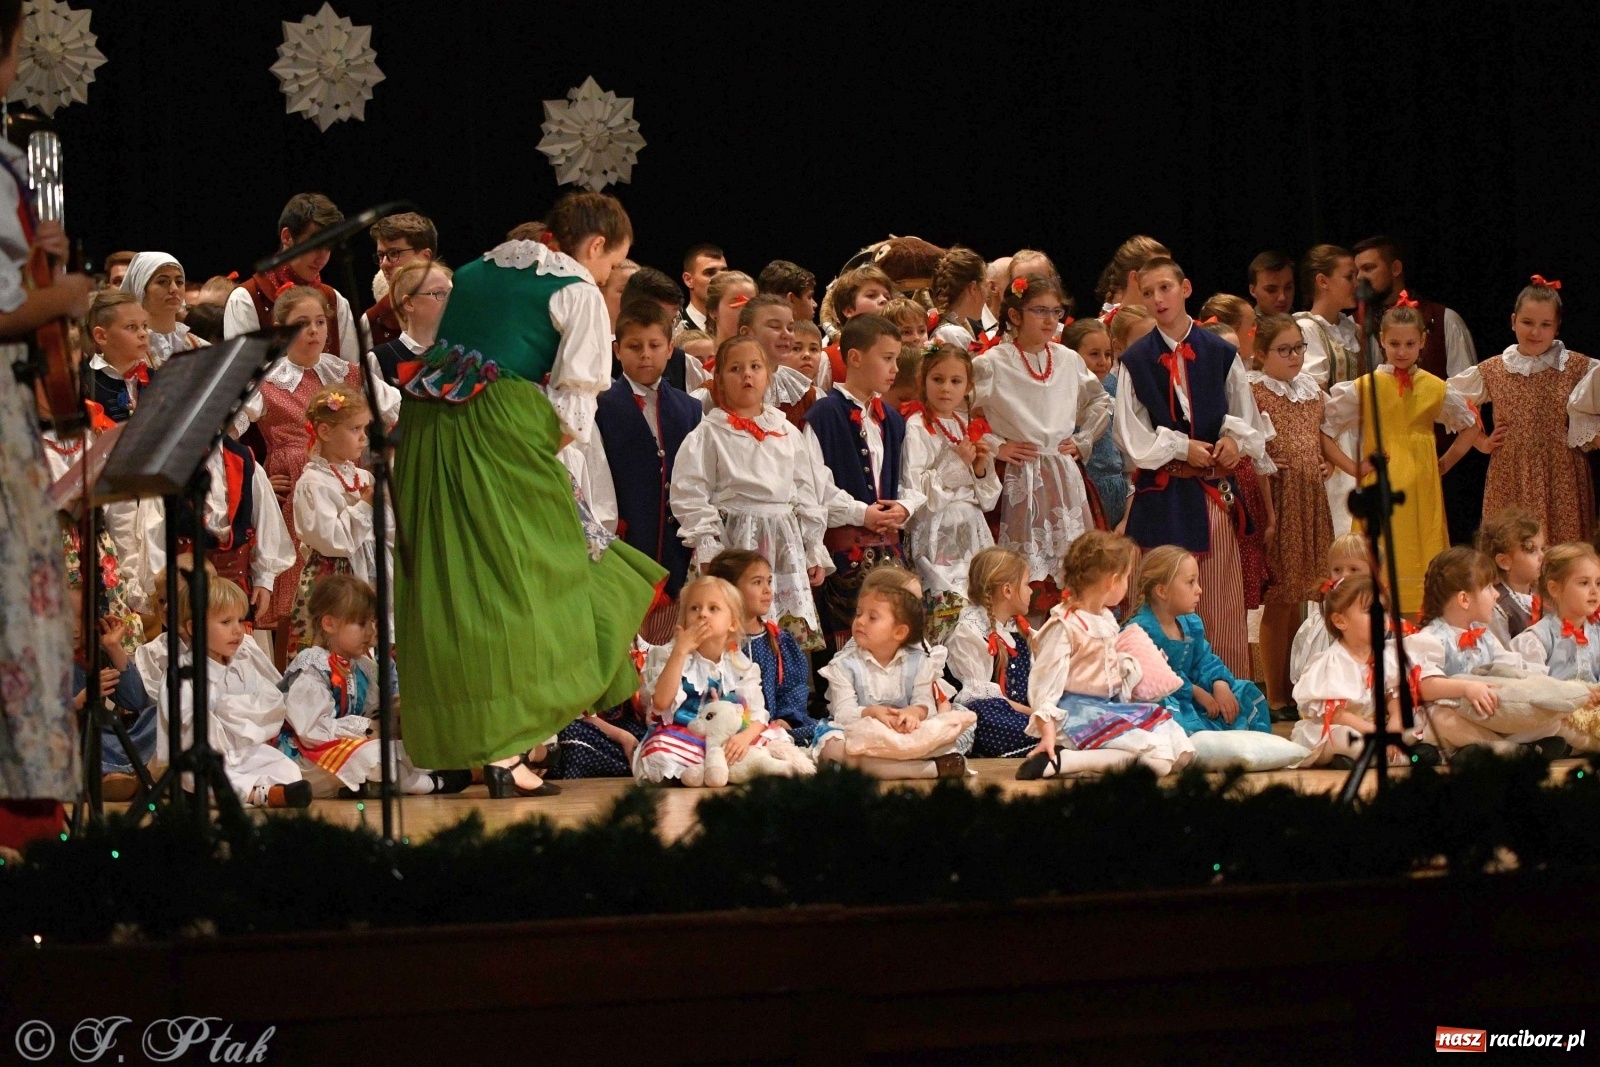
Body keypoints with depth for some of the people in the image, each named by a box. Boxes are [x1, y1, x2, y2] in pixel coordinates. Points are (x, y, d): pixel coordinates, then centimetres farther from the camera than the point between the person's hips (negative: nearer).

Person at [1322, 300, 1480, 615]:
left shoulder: (1435, 389, 9)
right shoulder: (1363, 388, 1)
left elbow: (1470, 426, 23)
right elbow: (1322, 431, -1)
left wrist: (1447, 462, 12)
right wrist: (1352, 467, -6)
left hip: (1422, 491, 2)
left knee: (1422, 562, -1)